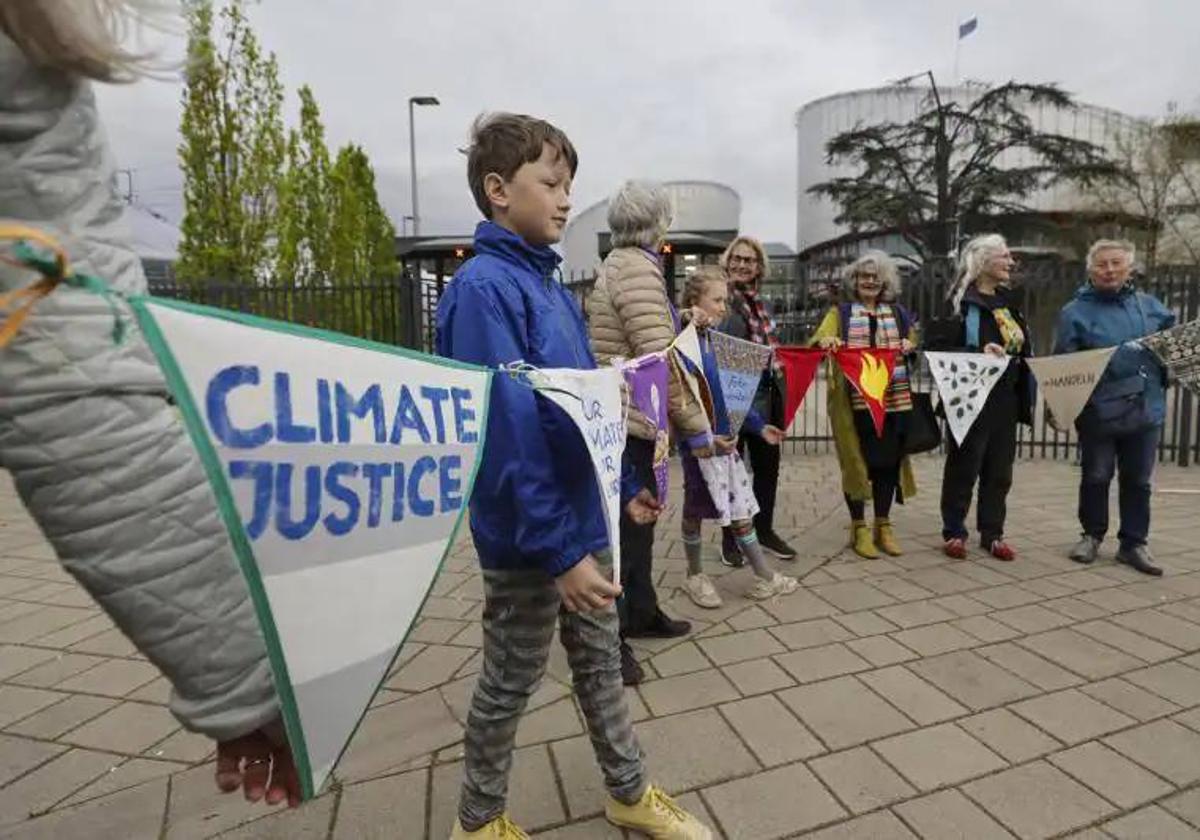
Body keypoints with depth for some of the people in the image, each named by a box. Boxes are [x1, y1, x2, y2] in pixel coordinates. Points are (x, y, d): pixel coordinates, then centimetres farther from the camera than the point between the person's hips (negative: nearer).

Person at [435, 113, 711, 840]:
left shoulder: (553, 285, 9)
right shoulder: (483, 287, -18)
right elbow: (506, 432, -25)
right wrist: (557, 549, -24)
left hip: (586, 517, 8)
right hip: (530, 539, -8)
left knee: (601, 663, 21)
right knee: (511, 681, 12)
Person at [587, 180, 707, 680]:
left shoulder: (621, 262, 16)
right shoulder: (637, 268, -17)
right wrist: (696, 426, -16)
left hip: (627, 417, 10)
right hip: (628, 421, -10)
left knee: (637, 519, 20)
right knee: (624, 527, 0)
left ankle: (640, 612, 36)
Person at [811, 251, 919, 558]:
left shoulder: (899, 313, 16)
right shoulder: (840, 313, 7)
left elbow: (917, 348, 18)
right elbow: (818, 341, -8)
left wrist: (910, 347, -4)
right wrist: (825, 342, -31)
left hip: (893, 399, 3)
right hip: (854, 399, -3)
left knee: (889, 460, 6)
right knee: (856, 460, 1)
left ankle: (883, 525, 20)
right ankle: (859, 528, 12)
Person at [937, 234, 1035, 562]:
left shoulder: (1008, 300, 15)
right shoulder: (960, 301, -9)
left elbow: (1022, 347, 20)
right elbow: (939, 349, -16)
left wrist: (1026, 392, 11)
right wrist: (979, 353, -27)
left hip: (1006, 399, 7)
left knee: (1000, 470, 11)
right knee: (963, 468, 2)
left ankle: (992, 533, 22)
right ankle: (954, 532, 14)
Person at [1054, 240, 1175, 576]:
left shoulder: (1150, 305, 10)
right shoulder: (1075, 312, -4)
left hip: (1145, 410, 4)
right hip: (1099, 412, -3)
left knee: (1138, 481, 11)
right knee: (1096, 478, 8)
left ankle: (1133, 543, 22)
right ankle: (1092, 535, 26)